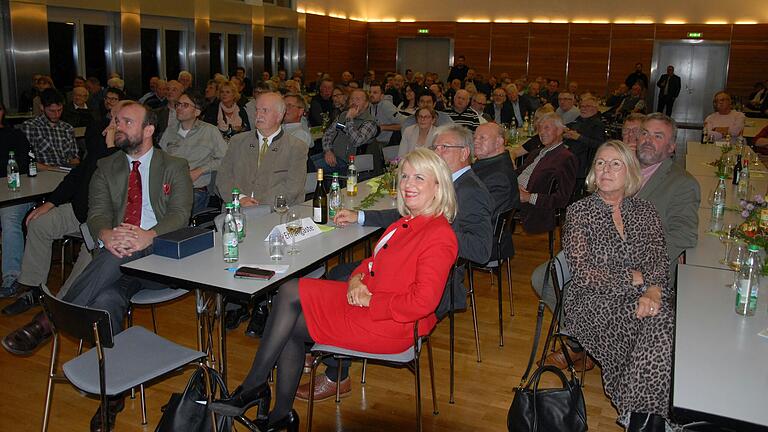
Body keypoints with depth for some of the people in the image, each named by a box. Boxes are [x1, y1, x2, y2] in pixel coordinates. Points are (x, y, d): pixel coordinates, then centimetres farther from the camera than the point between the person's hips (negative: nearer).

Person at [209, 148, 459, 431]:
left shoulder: (439, 235, -18)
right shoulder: (407, 223, 11)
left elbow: (423, 301, -24)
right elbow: (375, 260, 20)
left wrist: (369, 300, -16)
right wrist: (357, 279, -2)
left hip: (388, 326, -9)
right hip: (364, 300, 9)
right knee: (289, 327, -2)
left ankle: (253, 387, 8)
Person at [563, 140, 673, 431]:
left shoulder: (645, 211, 13)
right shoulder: (579, 212, 1)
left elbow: (658, 260, 1)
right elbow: (583, 273, -8)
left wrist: (653, 292, -20)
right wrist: (635, 278, -12)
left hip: (642, 298, 4)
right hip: (593, 302, -4)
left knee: (664, 317, -29)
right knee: (657, 321, -29)